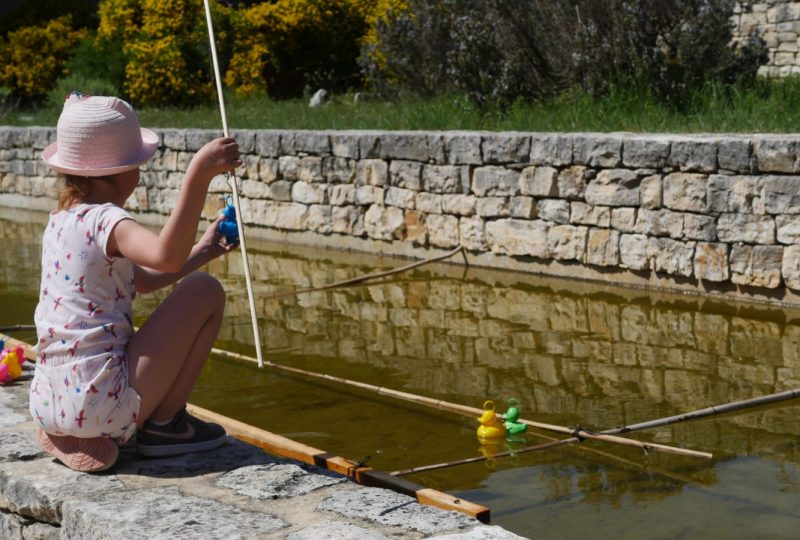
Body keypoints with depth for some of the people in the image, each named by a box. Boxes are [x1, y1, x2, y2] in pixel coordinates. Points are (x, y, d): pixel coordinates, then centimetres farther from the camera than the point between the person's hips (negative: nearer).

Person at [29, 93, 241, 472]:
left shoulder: (60, 221, 14)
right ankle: (164, 422, 5)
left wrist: (203, 250, 28)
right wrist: (198, 175, -39)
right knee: (205, 291, 0)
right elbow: (166, 257, -37)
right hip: (100, 404, -9)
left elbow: (144, 280, 25)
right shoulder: (105, 220, -13)